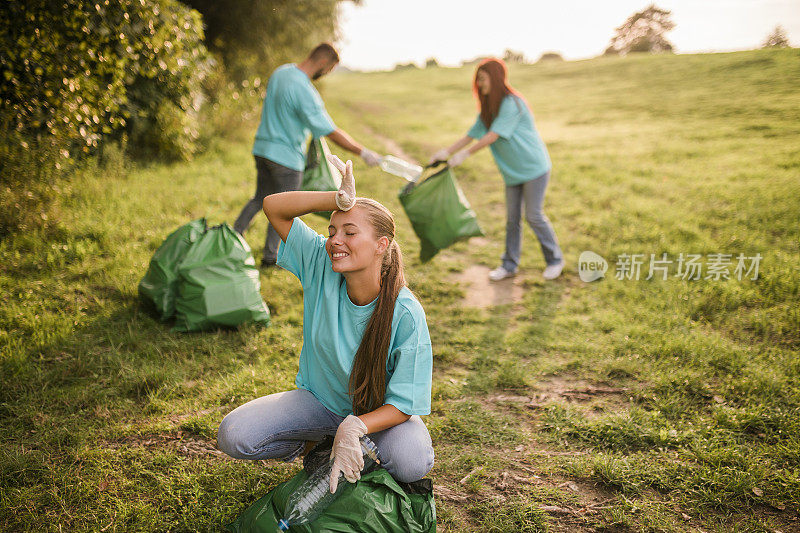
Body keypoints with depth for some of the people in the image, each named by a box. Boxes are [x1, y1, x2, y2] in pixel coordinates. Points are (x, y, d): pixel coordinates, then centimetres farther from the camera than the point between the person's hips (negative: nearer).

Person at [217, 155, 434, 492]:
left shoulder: (406, 314, -26)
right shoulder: (320, 267, -16)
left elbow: (403, 403, -22)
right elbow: (274, 207, -17)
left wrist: (353, 428, -39)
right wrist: (341, 201, -31)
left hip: (379, 411, -2)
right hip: (319, 400, 3)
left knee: (412, 463, -34)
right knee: (232, 436, -18)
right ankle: (310, 443, 12)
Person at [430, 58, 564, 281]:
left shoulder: (511, 103, -19)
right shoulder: (488, 108, 9)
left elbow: (494, 135, -22)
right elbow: (473, 133, 10)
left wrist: (464, 154, -19)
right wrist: (447, 151, 0)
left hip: (534, 168, -8)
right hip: (512, 171, 8)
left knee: (534, 216, -4)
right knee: (512, 218, 10)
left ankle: (555, 260, 12)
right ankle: (510, 265, 18)